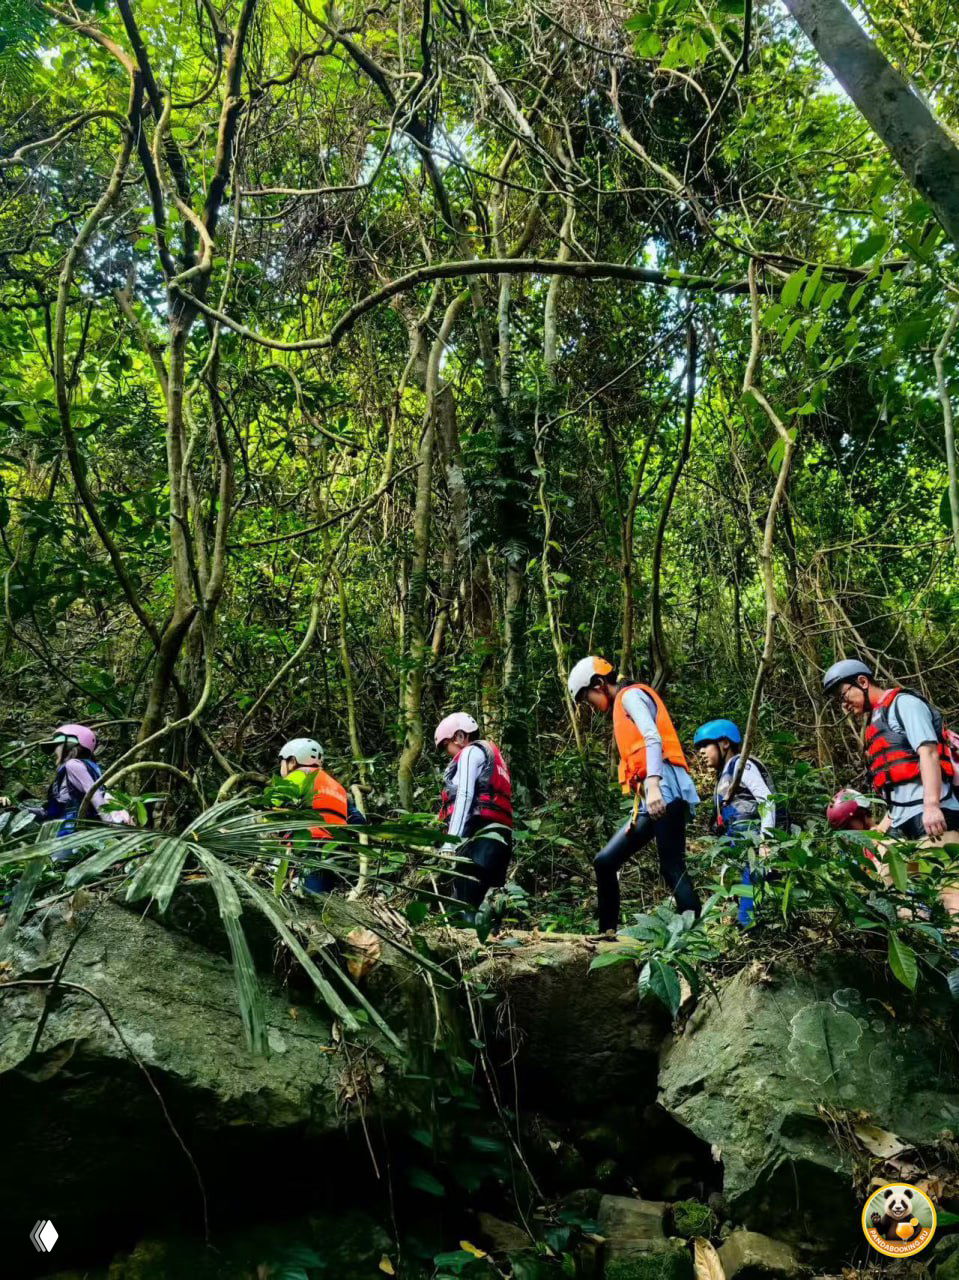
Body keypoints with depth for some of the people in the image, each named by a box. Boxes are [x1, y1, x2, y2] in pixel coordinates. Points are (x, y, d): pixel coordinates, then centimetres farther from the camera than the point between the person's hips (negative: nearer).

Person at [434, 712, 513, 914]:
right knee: (468, 905, 4)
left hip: (480, 837, -9)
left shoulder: (471, 752, 3)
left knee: (461, 905, -17)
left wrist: (449, 843, -18)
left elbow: (464, 797, -10)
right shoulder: (492, 756, 32)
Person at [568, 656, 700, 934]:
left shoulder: (631, 695, 2)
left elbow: (654, 739, -15)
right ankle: (608, 934, 11)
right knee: (605, 862, 8)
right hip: (650, 801, 10)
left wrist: (652, 785, -28)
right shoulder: (623, 707, 28)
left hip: (664, 793, -10)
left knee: (672, 869, -15)